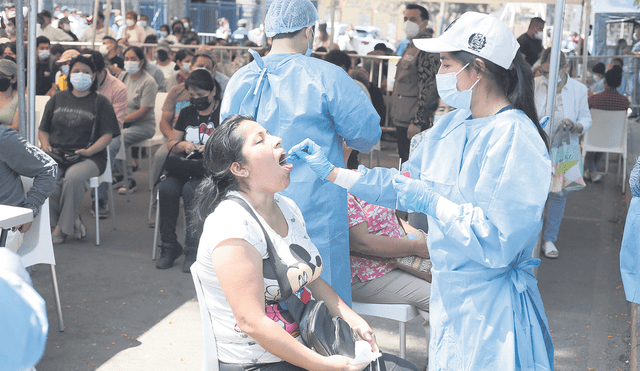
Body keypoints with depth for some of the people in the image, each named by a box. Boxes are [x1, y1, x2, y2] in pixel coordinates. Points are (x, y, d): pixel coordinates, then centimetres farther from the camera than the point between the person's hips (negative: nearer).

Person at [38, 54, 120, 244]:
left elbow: (107, 135, 1)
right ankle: (73, 219, -11)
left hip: (88, 157, -3)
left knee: (73, 176, -37)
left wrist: (89, 151, -16)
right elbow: (43, 129, 22)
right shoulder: (57, 99, 21)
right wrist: (45, 145, -1)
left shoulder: (100, 102, 11)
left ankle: (64, 226, -17)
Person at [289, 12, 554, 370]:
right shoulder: (450, 126, 5)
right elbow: (404, 182, 14)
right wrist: (331, 172, 10)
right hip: (448, 292, 8)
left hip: (491, 304, -8)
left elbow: (499, 242, -25)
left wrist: (432, 202, -24)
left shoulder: (515, 138, -22)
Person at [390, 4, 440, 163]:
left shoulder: (425, 50, -14)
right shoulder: (410, 47, 16)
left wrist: (417, 122, -22)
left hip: (413, 122, -10)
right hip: (402, 119, 10)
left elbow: (428, 89, -20)